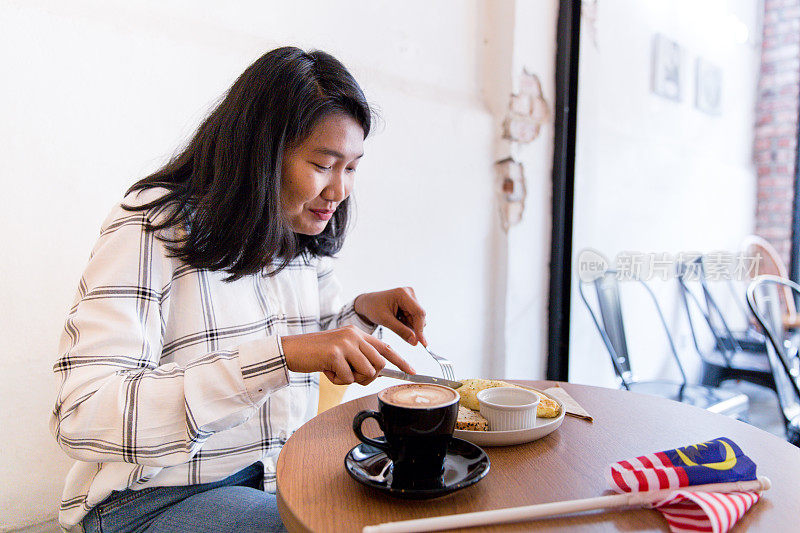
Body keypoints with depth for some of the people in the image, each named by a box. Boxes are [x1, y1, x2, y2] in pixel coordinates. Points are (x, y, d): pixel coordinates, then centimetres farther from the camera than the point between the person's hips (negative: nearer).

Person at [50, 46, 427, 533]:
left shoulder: (305, 238, 5)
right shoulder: (154, 227, -17)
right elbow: (81, 419, -26)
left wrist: (361, 313, -5)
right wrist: (278, 356, -35)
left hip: (283, 478, 6)